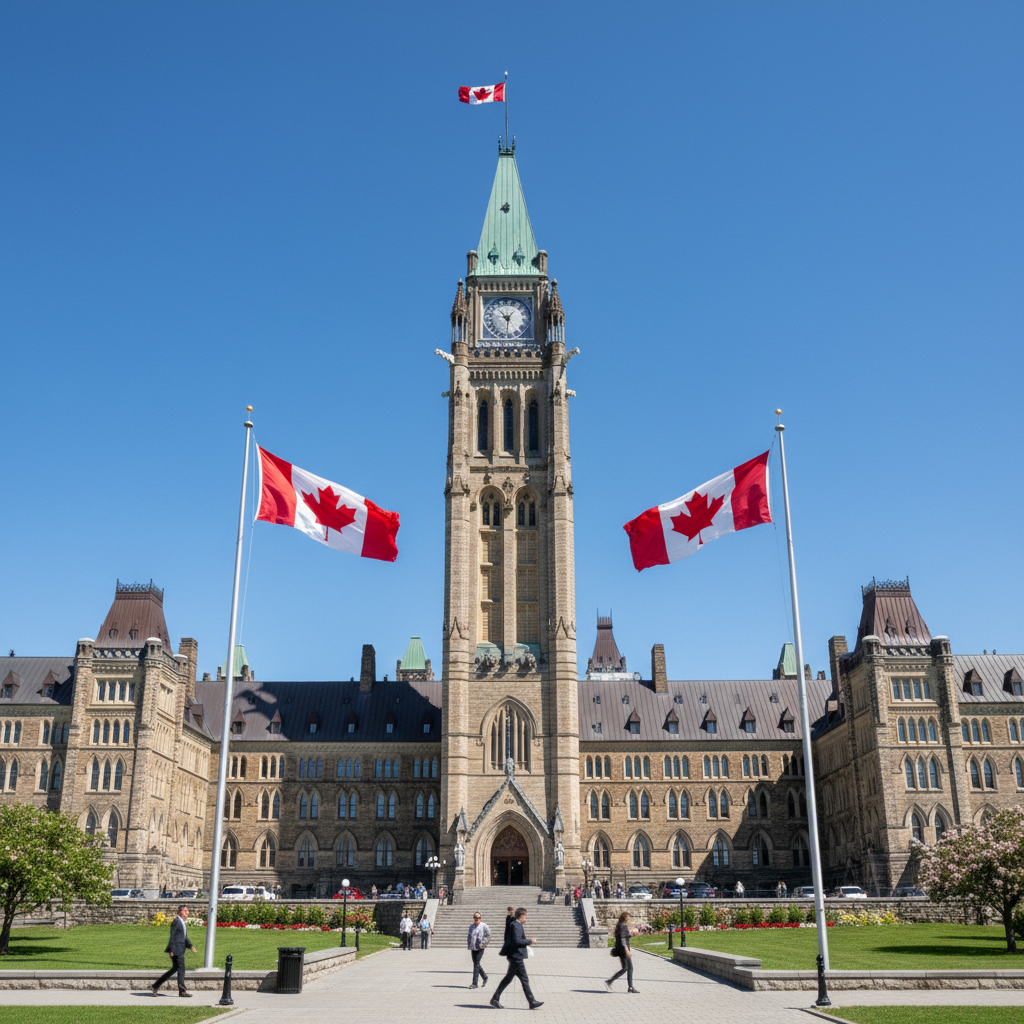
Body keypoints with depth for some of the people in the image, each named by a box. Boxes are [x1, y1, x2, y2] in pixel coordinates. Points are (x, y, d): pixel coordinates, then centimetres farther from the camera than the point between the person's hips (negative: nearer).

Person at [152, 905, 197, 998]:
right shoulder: (175, 921, -10)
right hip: (176, 949, -10)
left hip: (181, 949, 10)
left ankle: (156, 986, 21)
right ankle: (182, 991, -3)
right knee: (181, 968, -8)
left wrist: (191, 946, 12)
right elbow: (172, 936, -14)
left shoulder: (183, 922, 17)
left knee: (175, 968, 13)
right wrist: (172, 950, -19)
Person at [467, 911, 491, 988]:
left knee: (476, 964, -10)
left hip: (480, 948, -6)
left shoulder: (484, 926, -6)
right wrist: (469, 945, 10)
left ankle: (475, 983, -8)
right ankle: (484, 977, 32)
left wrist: (482, 944, -10)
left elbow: (488, 936, -4)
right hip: (473, 948, 6)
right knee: (476, 964, 10)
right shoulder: (471, 926, 10)